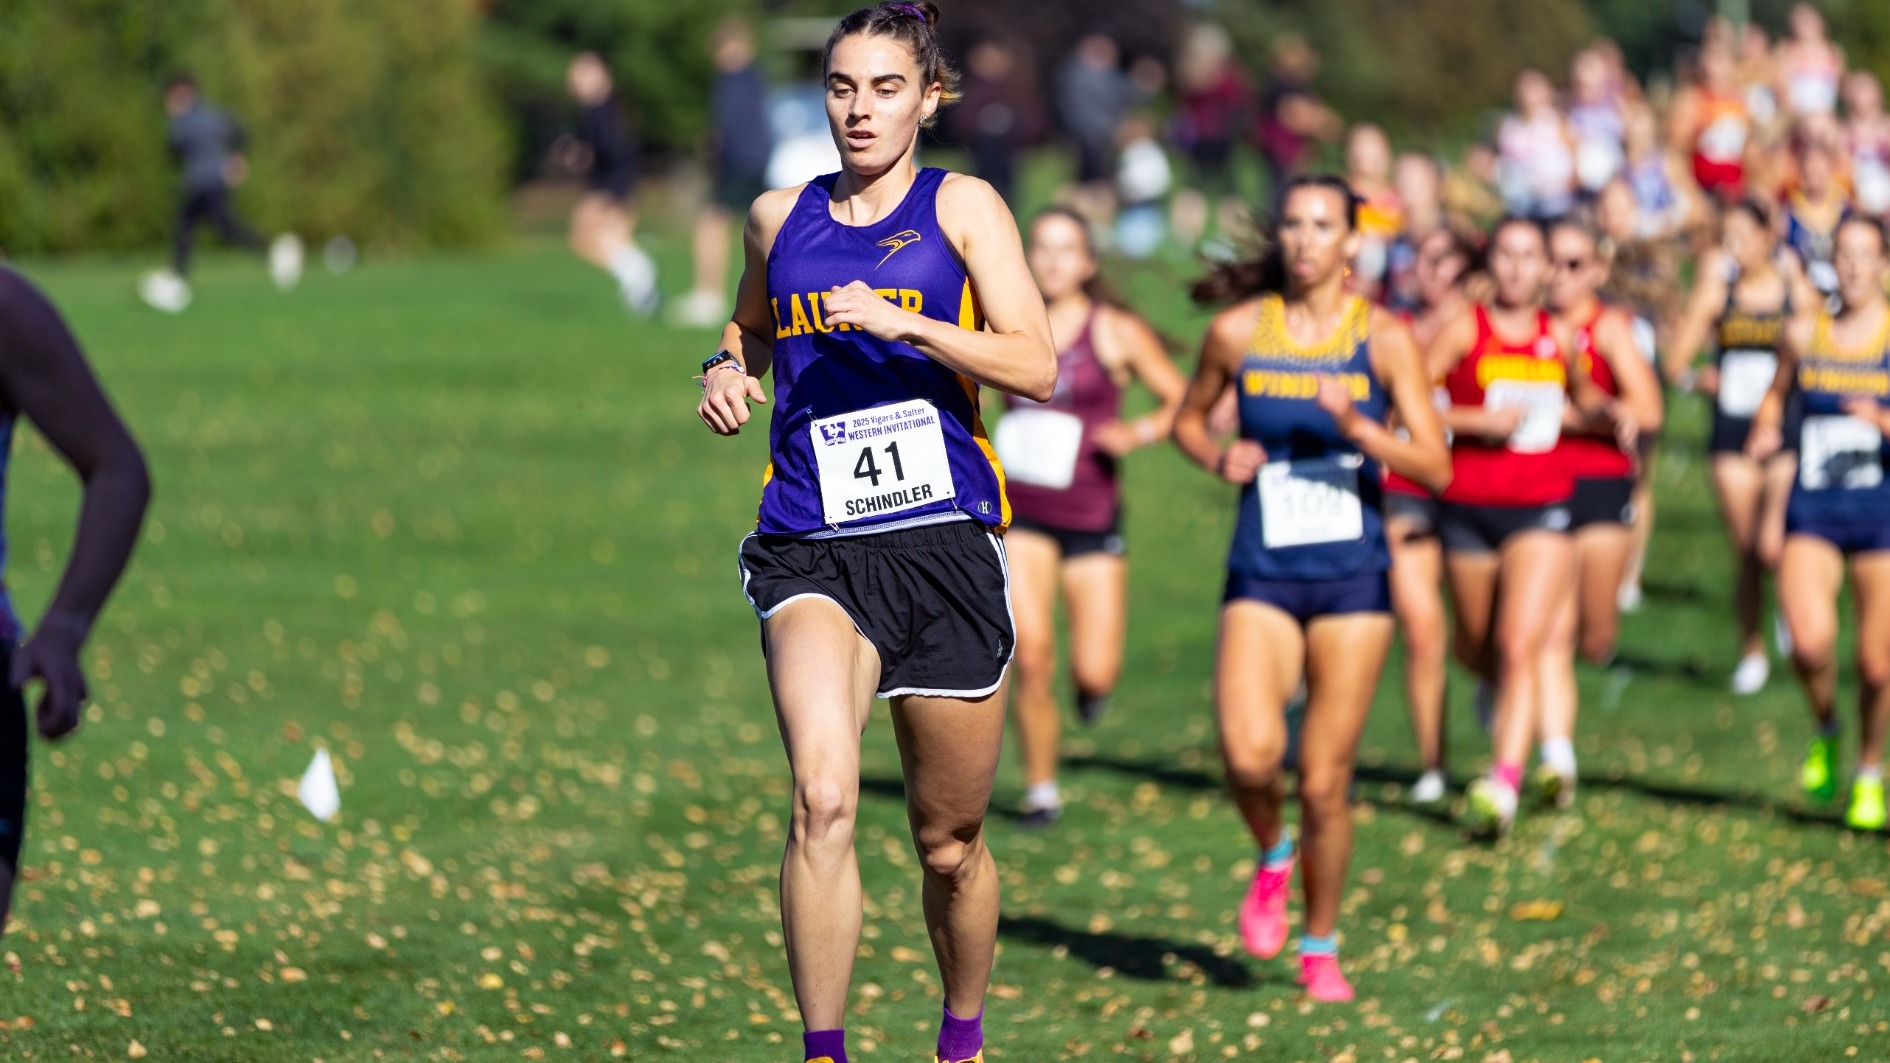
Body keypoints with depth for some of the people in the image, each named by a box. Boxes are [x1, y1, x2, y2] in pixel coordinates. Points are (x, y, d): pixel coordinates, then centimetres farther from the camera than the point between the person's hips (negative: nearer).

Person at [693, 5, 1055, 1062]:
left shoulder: (962, 207, 3)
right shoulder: (780, 218, 13)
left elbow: (1037, 367, -7)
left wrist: (902, 323, -18)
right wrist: (729, 368, 11)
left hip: (946, 540, -1)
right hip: (810, 549, 1)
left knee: (950, 843, 10)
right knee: (823, 799, -25)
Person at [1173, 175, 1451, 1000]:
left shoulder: (1384, 338, -2)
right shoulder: (1238, 331, 2)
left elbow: (1436, 467, -6)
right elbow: (1188, 419, 18)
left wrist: (1356, 427, -21)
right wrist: (1219, 458, -3)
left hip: (1351, 577, 0)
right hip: (1262, 575, 0)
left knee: (1325, 783, 1)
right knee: (1249, 753, -22)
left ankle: (1320, 947, 21)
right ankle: (1272, 857, 11)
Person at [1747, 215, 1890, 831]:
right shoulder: (1804, 333, 6)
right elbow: (1778, 393, 24)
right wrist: (1766, 430, 5)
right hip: (1813, 508, 1)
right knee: (1810, 642, -21)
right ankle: (1825, 733, 10)